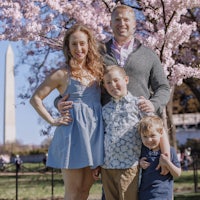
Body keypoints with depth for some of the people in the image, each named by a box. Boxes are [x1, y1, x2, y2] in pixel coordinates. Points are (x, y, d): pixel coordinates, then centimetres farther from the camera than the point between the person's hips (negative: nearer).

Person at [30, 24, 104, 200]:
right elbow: (36, 98, 0)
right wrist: (52, 121, -4)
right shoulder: (62, 74, -2)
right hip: (73, 132, -5)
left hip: (94, 132, 5)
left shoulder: (96, 71, 12)